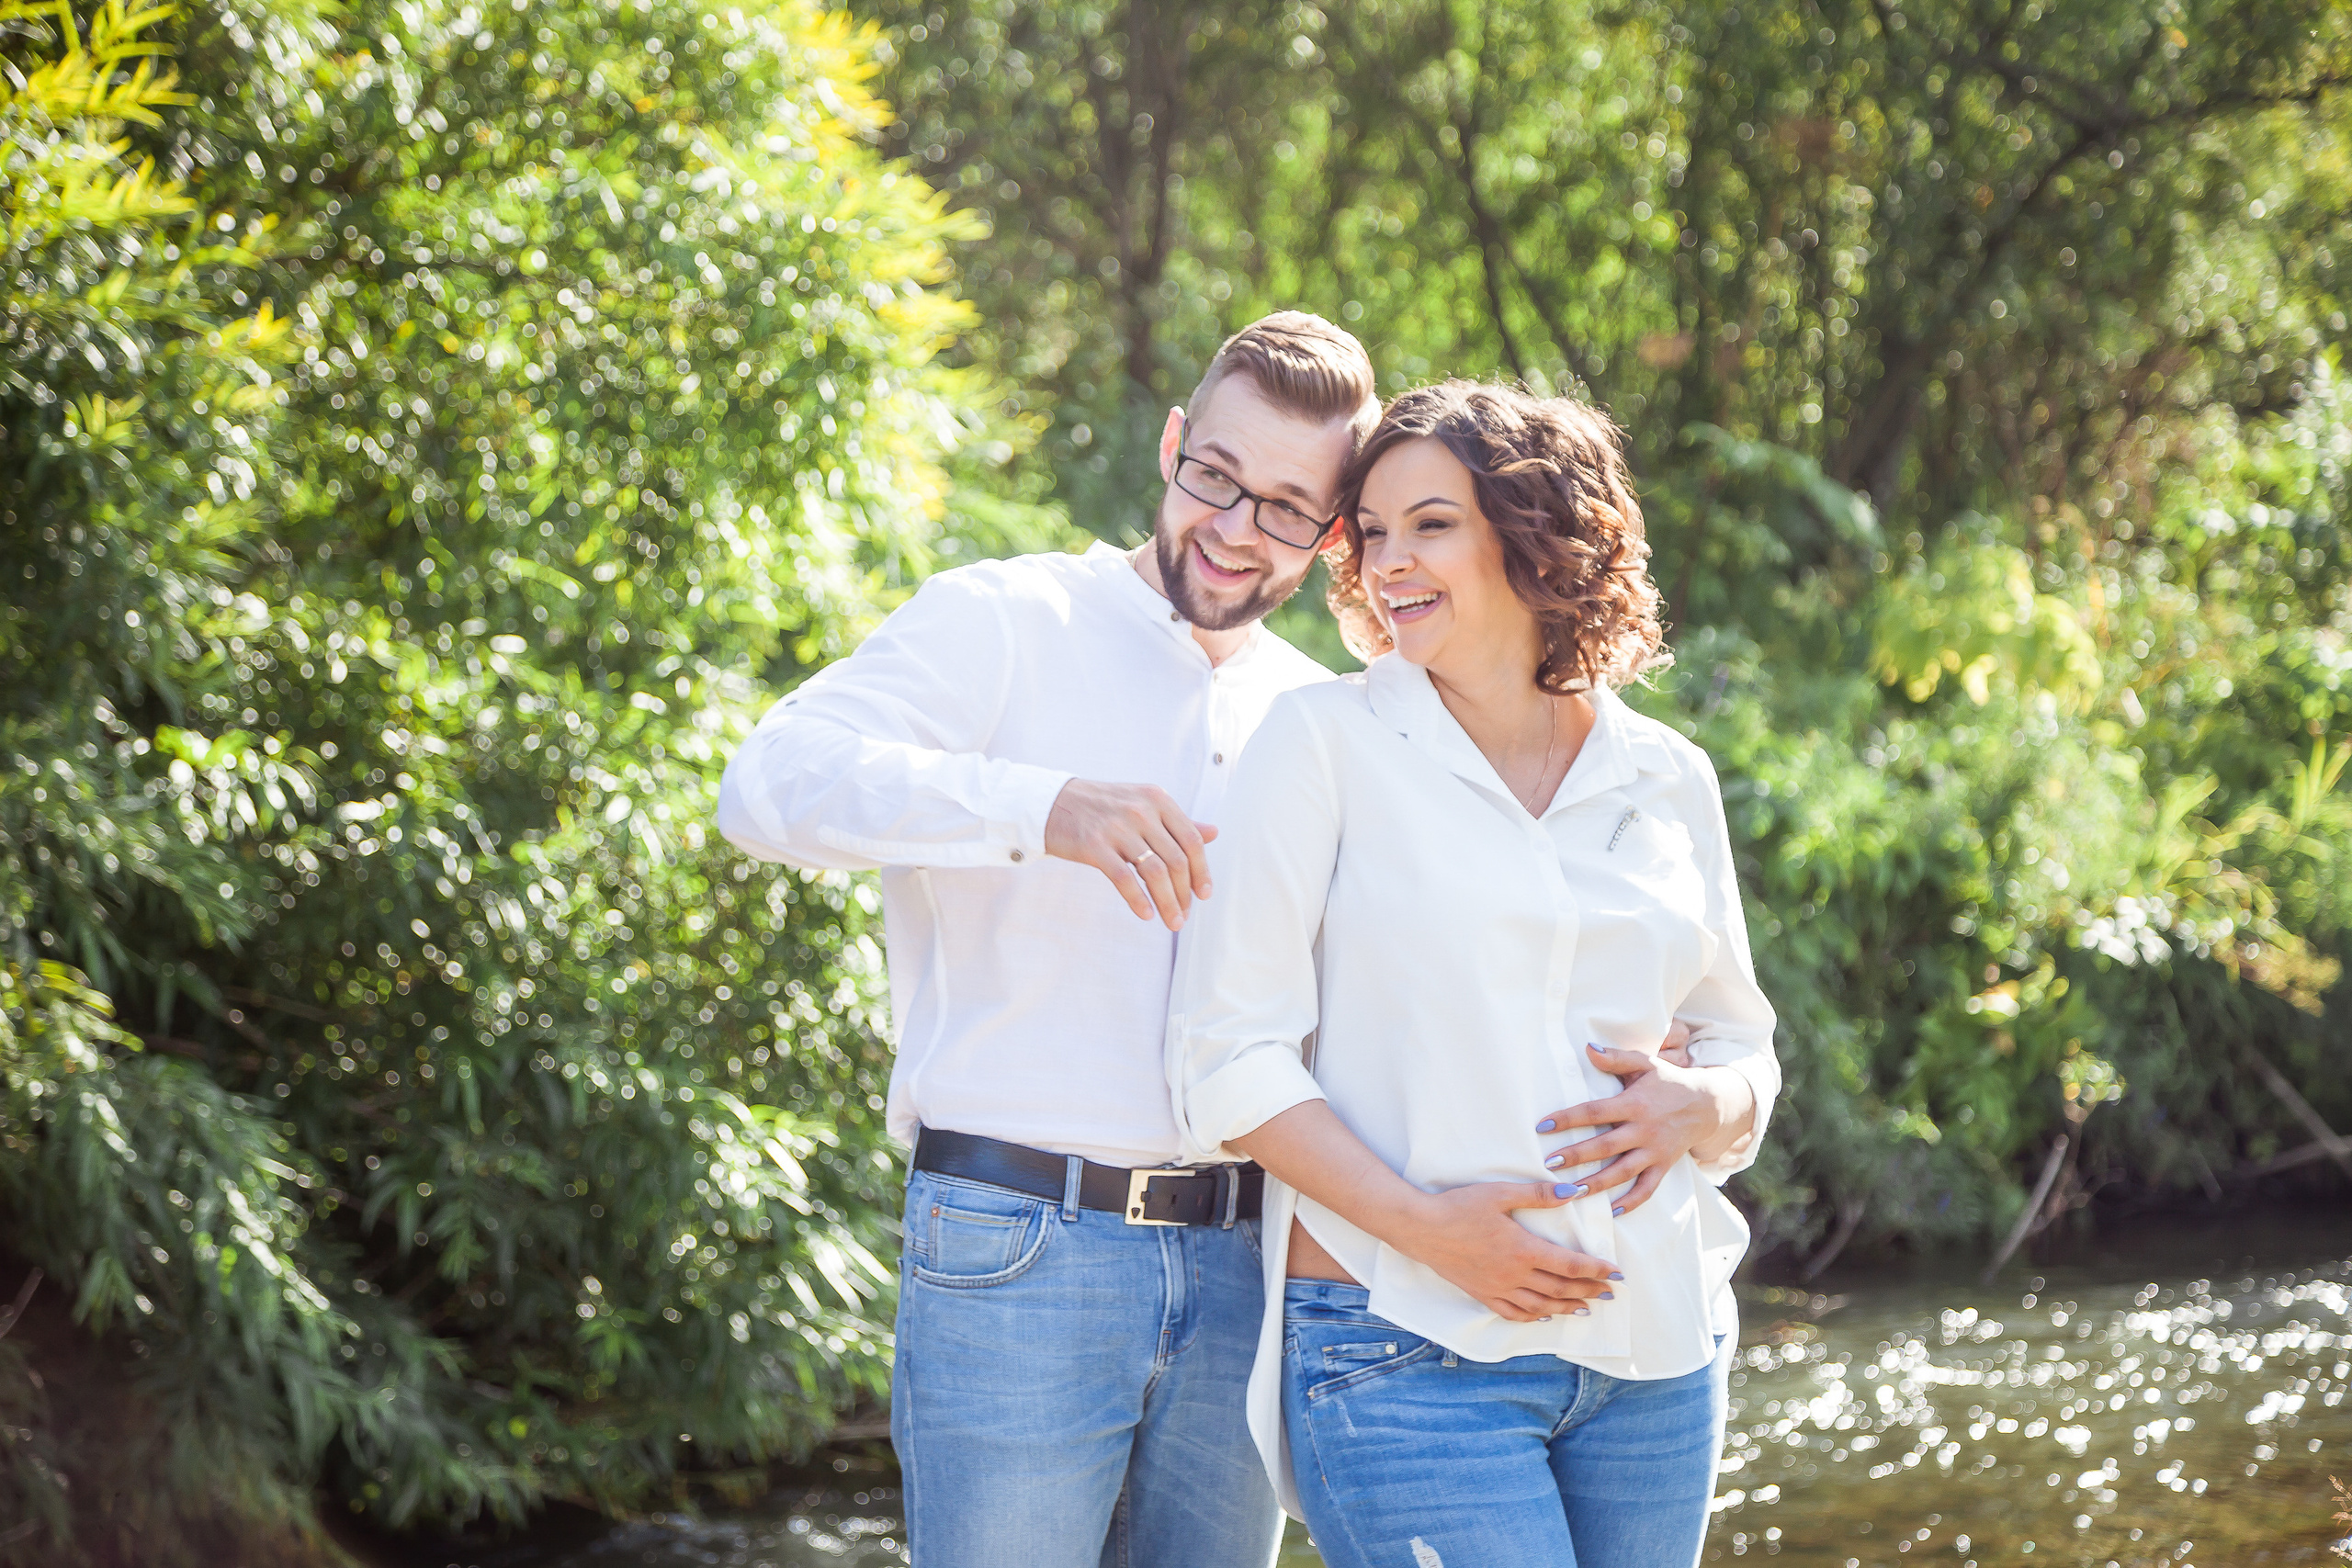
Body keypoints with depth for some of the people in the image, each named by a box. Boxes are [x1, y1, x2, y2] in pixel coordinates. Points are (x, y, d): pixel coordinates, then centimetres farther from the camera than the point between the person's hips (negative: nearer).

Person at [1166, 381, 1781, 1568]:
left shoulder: (1666, 779, 11)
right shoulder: (1325, 743, 1)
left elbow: (1742, 1045, 20)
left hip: (1652, 1348, 4)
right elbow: (1227, 1054, -4)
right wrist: (1425, 1225, -16)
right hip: (1408, 1353, -4)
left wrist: (1700, 1105, -4)